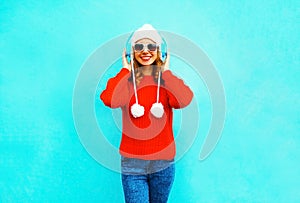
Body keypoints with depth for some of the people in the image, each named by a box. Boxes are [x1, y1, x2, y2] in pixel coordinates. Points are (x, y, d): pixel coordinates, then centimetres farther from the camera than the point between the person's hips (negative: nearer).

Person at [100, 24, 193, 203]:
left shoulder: (167, 80, 4)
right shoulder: (125, 80, 1)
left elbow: (184, 100, -19)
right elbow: (109, 99, -22)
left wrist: (166, 72, -8)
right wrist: (126, 70, -10)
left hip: (163, 163, 2)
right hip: (132, 163, -2)